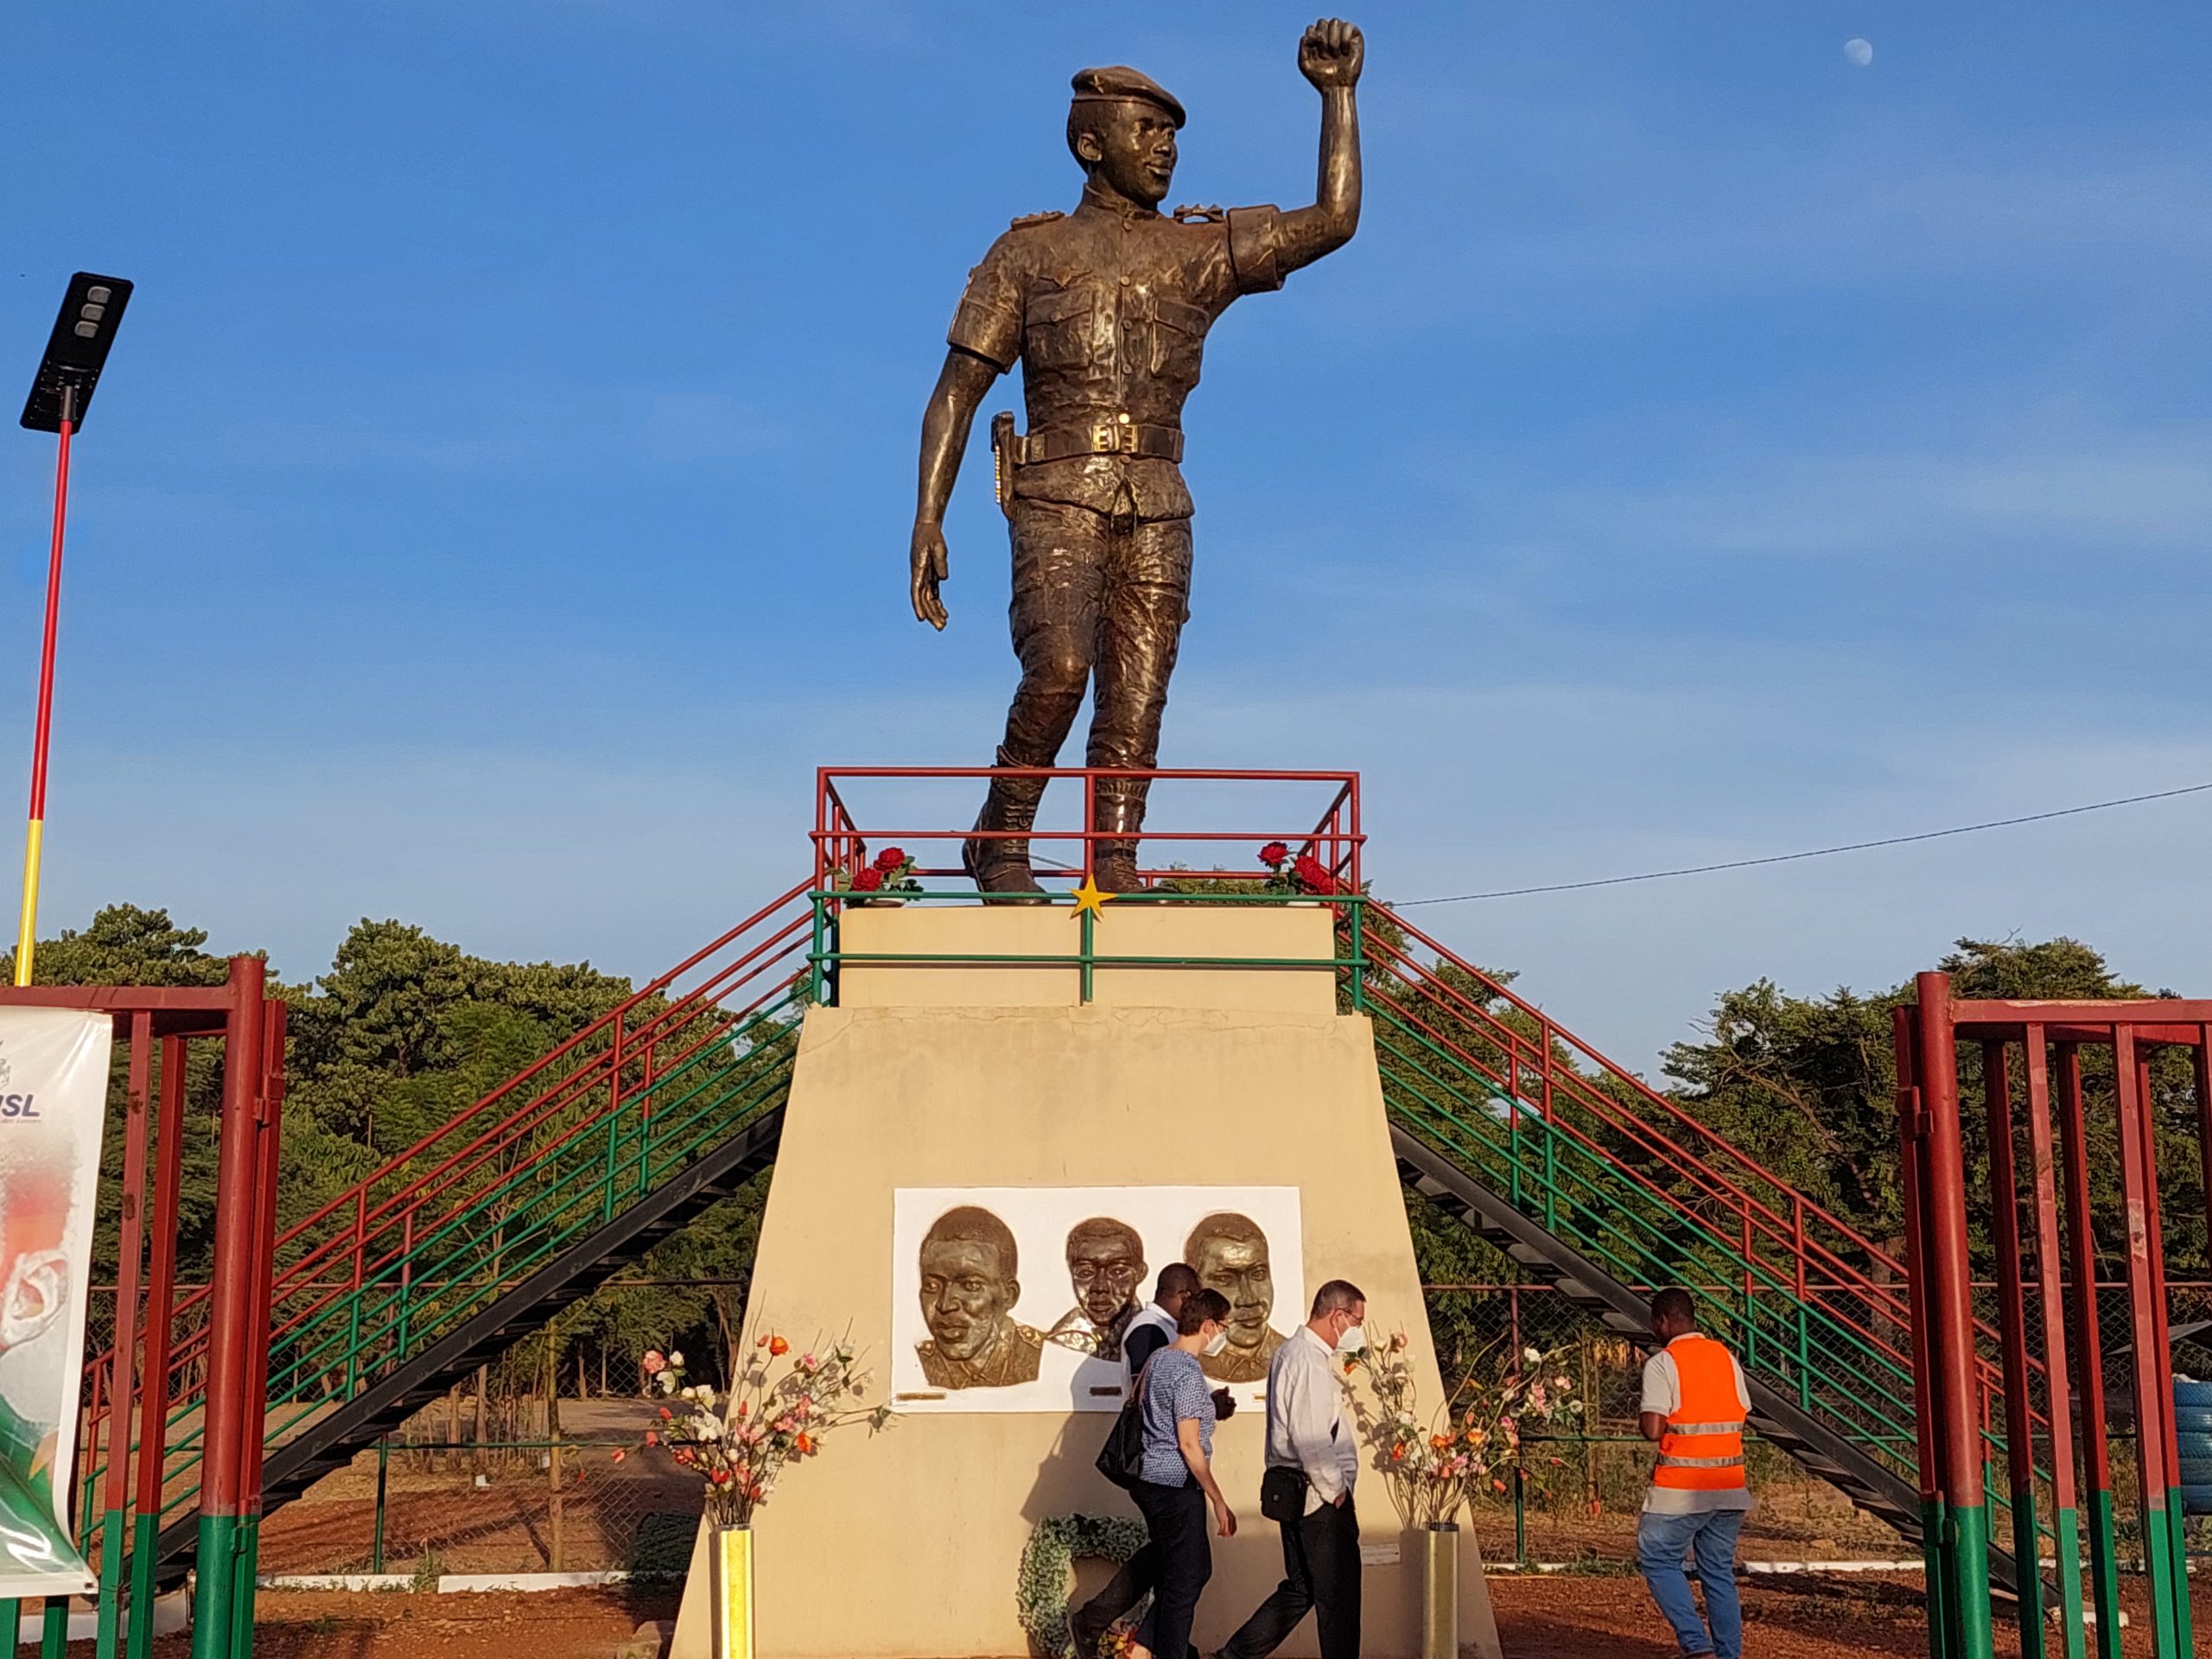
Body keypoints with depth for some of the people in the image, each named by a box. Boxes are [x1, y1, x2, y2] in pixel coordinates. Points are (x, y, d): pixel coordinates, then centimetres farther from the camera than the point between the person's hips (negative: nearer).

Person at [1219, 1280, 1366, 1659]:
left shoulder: (1292, 1350, 12)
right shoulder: (1310, 1361, -19)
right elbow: (1311, 1440, -24)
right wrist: (1336, 1492, -16)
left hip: (1295, 1494, 10)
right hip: (1321, 1498, -10)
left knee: (1299, 1588, 18)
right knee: (1337, 1597, -1)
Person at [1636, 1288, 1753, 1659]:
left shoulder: (1662, 1364, -10)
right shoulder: (1727, 1359, 8)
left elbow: (1653, 1430, -17)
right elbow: (1742, 1418, 10)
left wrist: (1641, 1418, 3)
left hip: (1680, 1491, -6)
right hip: (1729, 1489, 6)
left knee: (1659, 1561, 8)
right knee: (1720, 1572, 13)